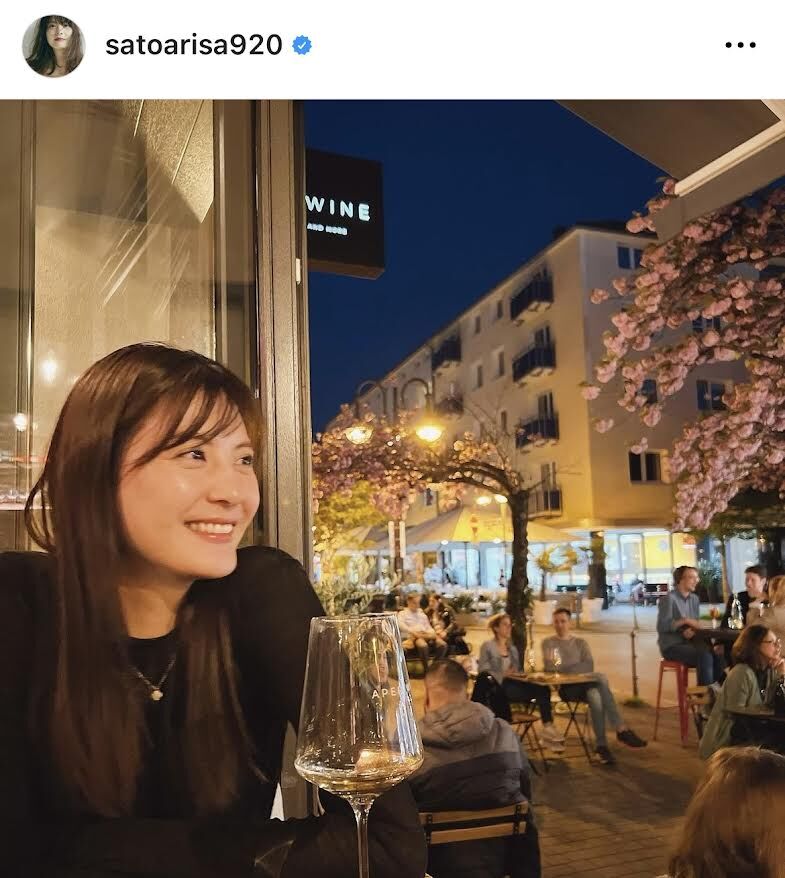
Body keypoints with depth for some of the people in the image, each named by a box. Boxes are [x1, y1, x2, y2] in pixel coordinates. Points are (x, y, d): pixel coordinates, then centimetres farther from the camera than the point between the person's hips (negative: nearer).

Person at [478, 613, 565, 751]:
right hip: (497, 687, -6)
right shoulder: (487, 646, 3)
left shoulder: (513, 648, 23)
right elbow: (483, 672, -6)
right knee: (539, 691, -28)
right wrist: (503, 675, -18)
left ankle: (548, 727, -32)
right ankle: (547, 728, -23)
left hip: (513, 684, 7)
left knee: (543, 689, -26)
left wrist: (517, 674, 0)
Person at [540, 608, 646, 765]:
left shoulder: (580, 642, 18)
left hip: (585, 684, 3)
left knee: (595, 695, -36)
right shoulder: (548, 643, 12)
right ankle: (621, 729, -29)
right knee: (601, 678, -31)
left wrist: (562, 669, -11)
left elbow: (589, 666, 0)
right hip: (565, 688, -3)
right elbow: (550, 669, -3)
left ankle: (602, 746, -32)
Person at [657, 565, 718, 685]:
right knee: (705, 656, -28)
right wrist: (685, 621, -22)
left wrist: (691, 631, -13)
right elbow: (662, 626, -18)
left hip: (688, 642, 7)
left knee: (717, 654, -19)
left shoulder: (694, 599, 12)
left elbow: (694, 624, 10)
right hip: (671, 646, -7)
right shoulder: (669, 598, -12)